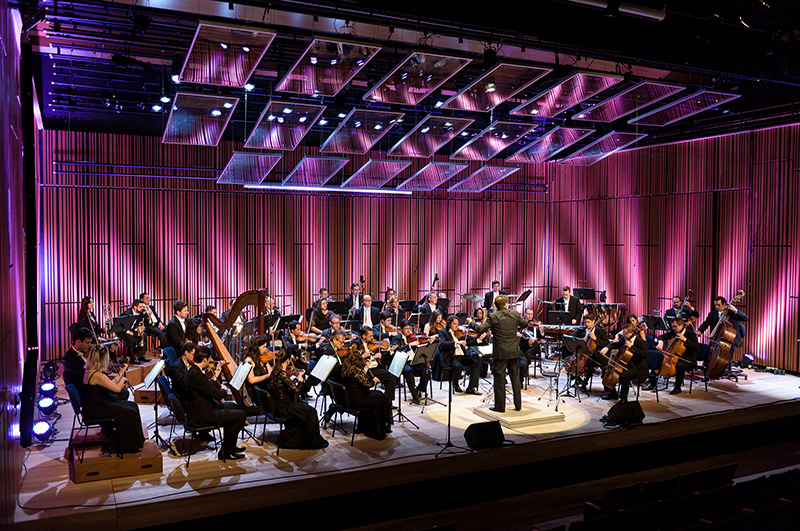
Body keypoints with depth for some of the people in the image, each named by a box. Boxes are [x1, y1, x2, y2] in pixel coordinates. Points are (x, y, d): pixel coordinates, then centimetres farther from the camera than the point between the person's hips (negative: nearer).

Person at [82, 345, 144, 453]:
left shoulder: (90, 371, 7)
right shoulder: (97, 375, -25)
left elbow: (110, 385, 14)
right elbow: (117, 388, -22)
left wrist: (120, 374, 17)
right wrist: (123, 379, -2)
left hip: (95, 404, 10)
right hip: (95, 409, -10)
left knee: (133, 406, 8)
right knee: (130, 413, -13)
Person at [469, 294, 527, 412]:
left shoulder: (493, 317, -11)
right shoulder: (515, 314, 0)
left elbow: (480, 329, -14)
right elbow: (525, 324, 15)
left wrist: (471, 323, 2)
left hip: (500, 352, -3)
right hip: (514, 352, 4)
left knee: (499, 379, 3)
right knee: (515, 378, 13)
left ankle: (500, 406, 7)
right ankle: (518, 404, 19)